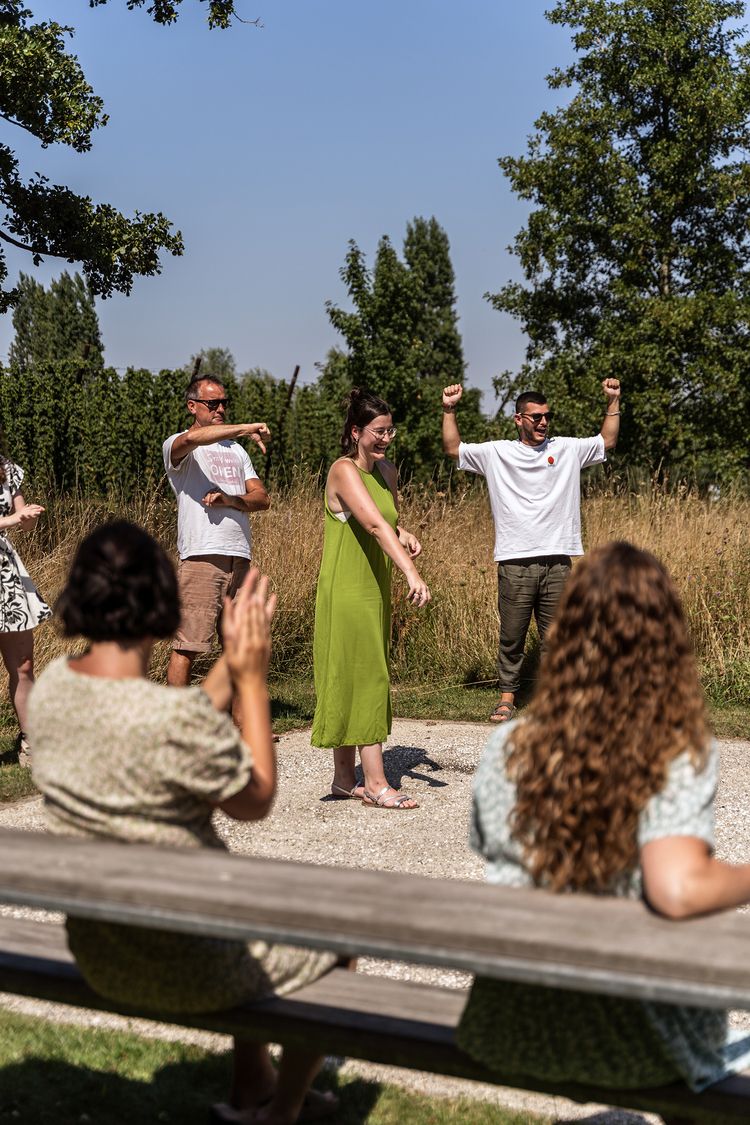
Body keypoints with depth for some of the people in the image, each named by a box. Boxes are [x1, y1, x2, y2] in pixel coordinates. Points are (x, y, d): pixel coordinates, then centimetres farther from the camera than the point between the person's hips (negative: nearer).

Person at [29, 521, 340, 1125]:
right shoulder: (179, 714, -32)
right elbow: (256, 801, -13)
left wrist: (230, 662, 2)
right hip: (186, 966, -7)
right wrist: (252, 678, -11)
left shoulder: (52, 685, -9)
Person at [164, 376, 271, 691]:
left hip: (240, 557, 6)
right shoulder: (176, 446, 4)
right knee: (187, 645, -8)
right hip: (201, 556, -6)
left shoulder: (235, 450, 24)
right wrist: (247, 428, -26)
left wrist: (231, 500, -7)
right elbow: (191, 438, -23)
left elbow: (262, 499, 13)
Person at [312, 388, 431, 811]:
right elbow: (375, 525, -29)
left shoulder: (388, 471, 10)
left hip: (376, 590, 8)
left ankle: (345, 779, 19)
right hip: (346, 591, -8)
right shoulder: (344, 471, -15)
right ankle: (376, 785, -3)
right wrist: (411, 573, -39)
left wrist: (405, 534, 3)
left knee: (366, 680, 11)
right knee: (365, 681, -7)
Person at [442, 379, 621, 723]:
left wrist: (613, 402, 8)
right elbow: (453, 449, 6)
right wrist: (449, 410, -3)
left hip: (557, 562, 1)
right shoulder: (497, 453, 5)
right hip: (514, 563, -1)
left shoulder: (567, 449, 10)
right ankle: (507, 695, 21)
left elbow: (607, 442, 16)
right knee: (511, 636, 7)